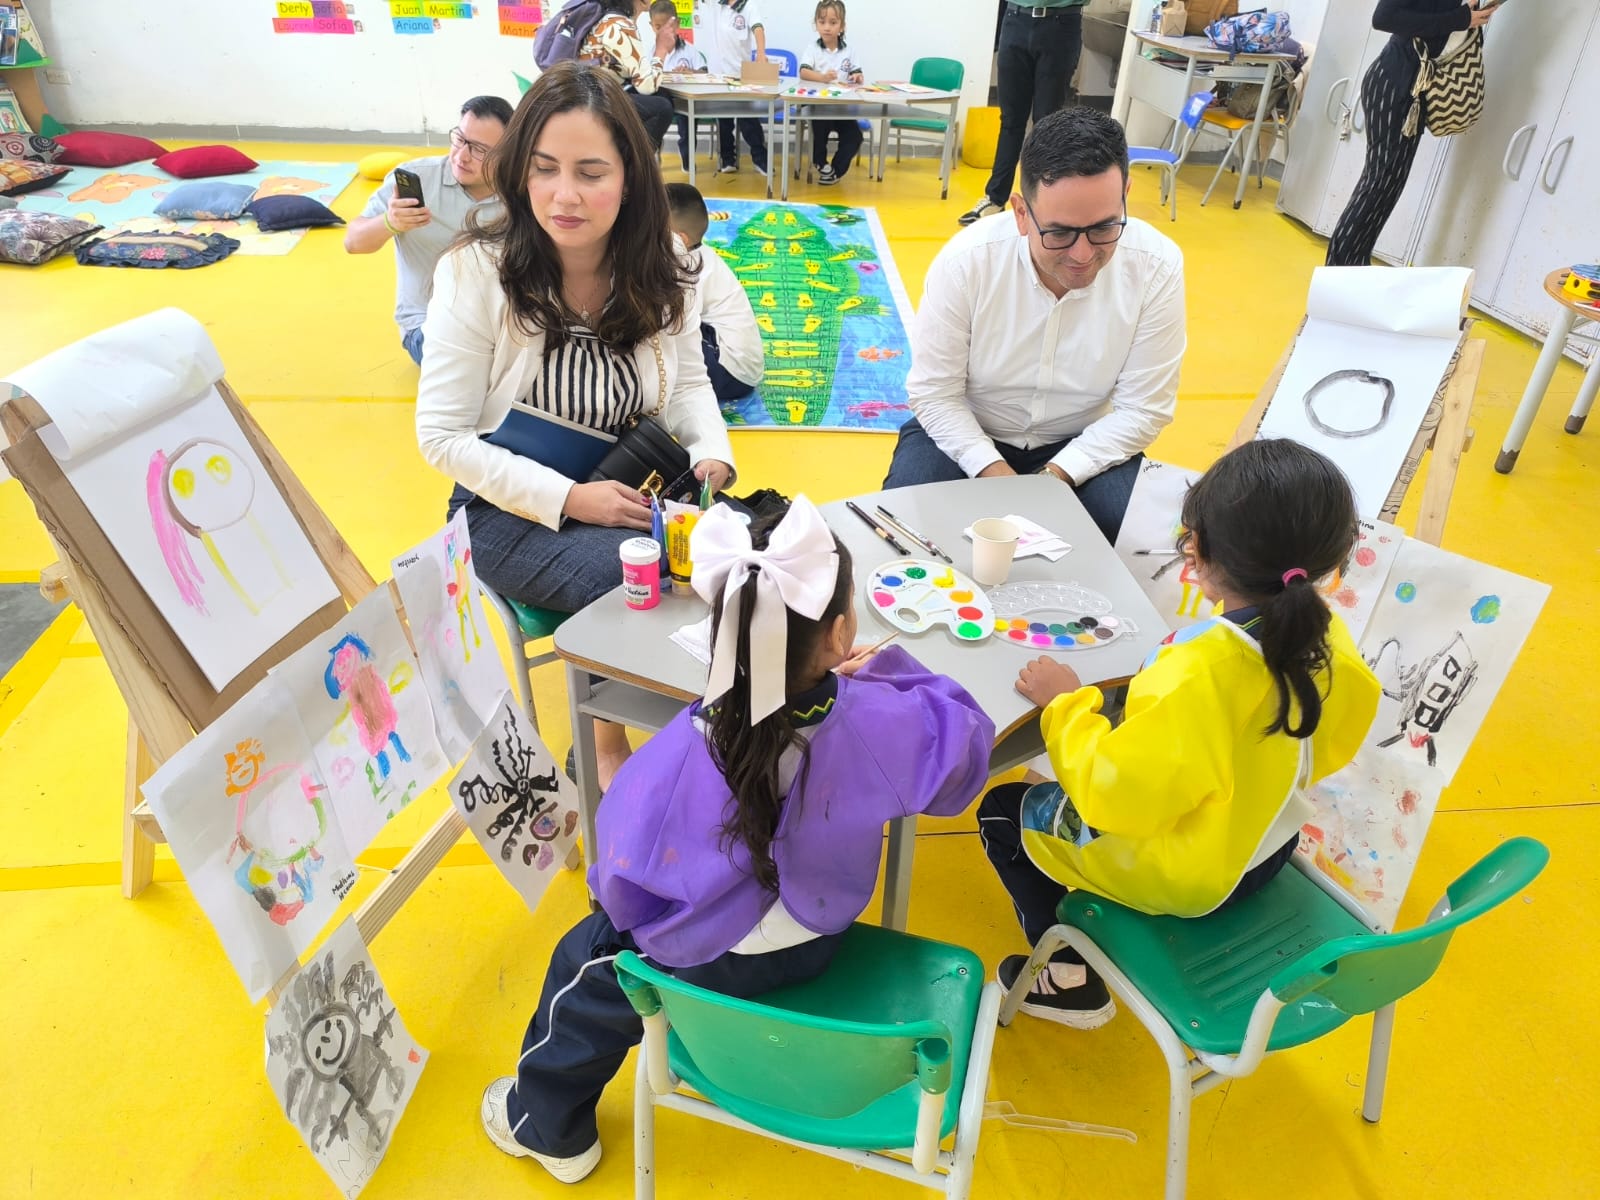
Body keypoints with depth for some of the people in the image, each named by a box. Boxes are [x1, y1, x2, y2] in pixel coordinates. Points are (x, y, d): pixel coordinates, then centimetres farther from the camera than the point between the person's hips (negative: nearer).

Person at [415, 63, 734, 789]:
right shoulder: (477, 271, -13)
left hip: (637, 489, 4)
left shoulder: (660, 271, -3)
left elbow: (688, 382, 10)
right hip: (516, 511, -4)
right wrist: (568, 498, -22)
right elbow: (442, 436, -11)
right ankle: (610, 743, 2)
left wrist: (712, 453, -12)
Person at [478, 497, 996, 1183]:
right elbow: (968, 738, -7)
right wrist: (885, 672, -2)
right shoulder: (876, 719, -28)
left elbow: (621, 886, -21)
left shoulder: (684, 754, -33)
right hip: (821, 944, 5)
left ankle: (546, 1125, 50)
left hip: (714, 967, -4)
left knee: (583, 968, 26)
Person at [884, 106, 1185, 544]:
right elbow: (935, 392, -15)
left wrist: (1057, 475, -24)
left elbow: (1143, 407, -13)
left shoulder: (1157, 267, -19)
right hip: (966, 431, -1)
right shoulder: (966, 260, -22)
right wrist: (993, 472, -27)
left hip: (1082, 444, 2)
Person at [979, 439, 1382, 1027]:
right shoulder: (1326, 636, -16)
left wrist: (1067, 702, -19)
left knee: (1003, 813, 11)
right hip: (1265, 845, 8)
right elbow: (1333, 742, 2)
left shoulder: (1195, 677, -40)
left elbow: (1113, 793, -31)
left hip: (1179, 877, -7)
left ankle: (1069, 981, 22)